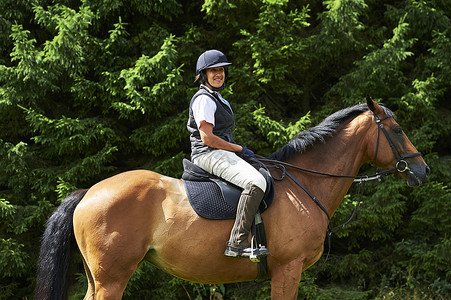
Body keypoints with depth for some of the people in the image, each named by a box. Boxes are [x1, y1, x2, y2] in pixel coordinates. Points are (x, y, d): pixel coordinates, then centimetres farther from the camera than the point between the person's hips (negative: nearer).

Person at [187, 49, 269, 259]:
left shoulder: (219, 100, 24)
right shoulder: (204, 99, -9)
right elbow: (207, 138, -17)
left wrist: (240, 151, 12)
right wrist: (240, 149, -10)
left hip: (222, 155, 11)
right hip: (209, 155, -11)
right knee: (255, 182, -31)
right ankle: (237, 243, -38)